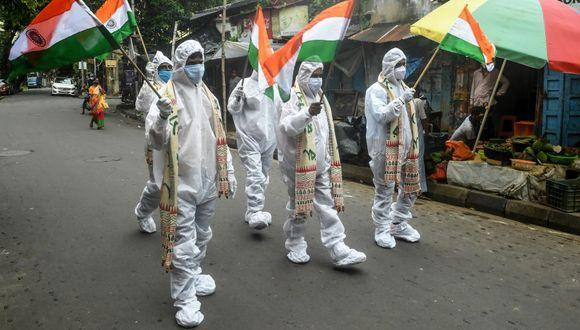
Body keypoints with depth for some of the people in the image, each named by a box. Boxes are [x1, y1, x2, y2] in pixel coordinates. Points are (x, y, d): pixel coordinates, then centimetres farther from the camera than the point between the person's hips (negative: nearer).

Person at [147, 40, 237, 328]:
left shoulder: (209, 96, 11)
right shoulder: (167, 96, -8)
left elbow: (219, 137, 15)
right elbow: (156, 142, -16)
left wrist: (228, 173, 13)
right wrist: (161, 119, -36)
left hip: (208, 180, 6)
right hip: (181, 182, -6)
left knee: (201, 235, 20)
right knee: (183, 242, -1)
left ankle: (194, 273, 41)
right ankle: (185, 299, 10)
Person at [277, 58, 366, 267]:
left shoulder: (321, 100, 13)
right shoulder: (293, 100, -11)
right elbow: (286, 127, -30)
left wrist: (329, 160, 20)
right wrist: (307, 113, -45)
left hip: (321, 166, 7)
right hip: (299, 165, -6)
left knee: (329, 207, 4)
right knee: (298, 207, 7)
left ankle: (338, 250, 6)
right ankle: (295, 246, 24)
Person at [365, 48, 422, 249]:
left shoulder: (403, 88, 18)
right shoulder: (377, 90, -7)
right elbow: (380, 115, -21)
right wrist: (401, 101, -25)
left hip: (406, 148, 8)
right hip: (385, 148, -8)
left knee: (411, 188, 13)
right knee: (385, 190, -2)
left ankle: (399, 224, 28)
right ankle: (382, 230, 10)